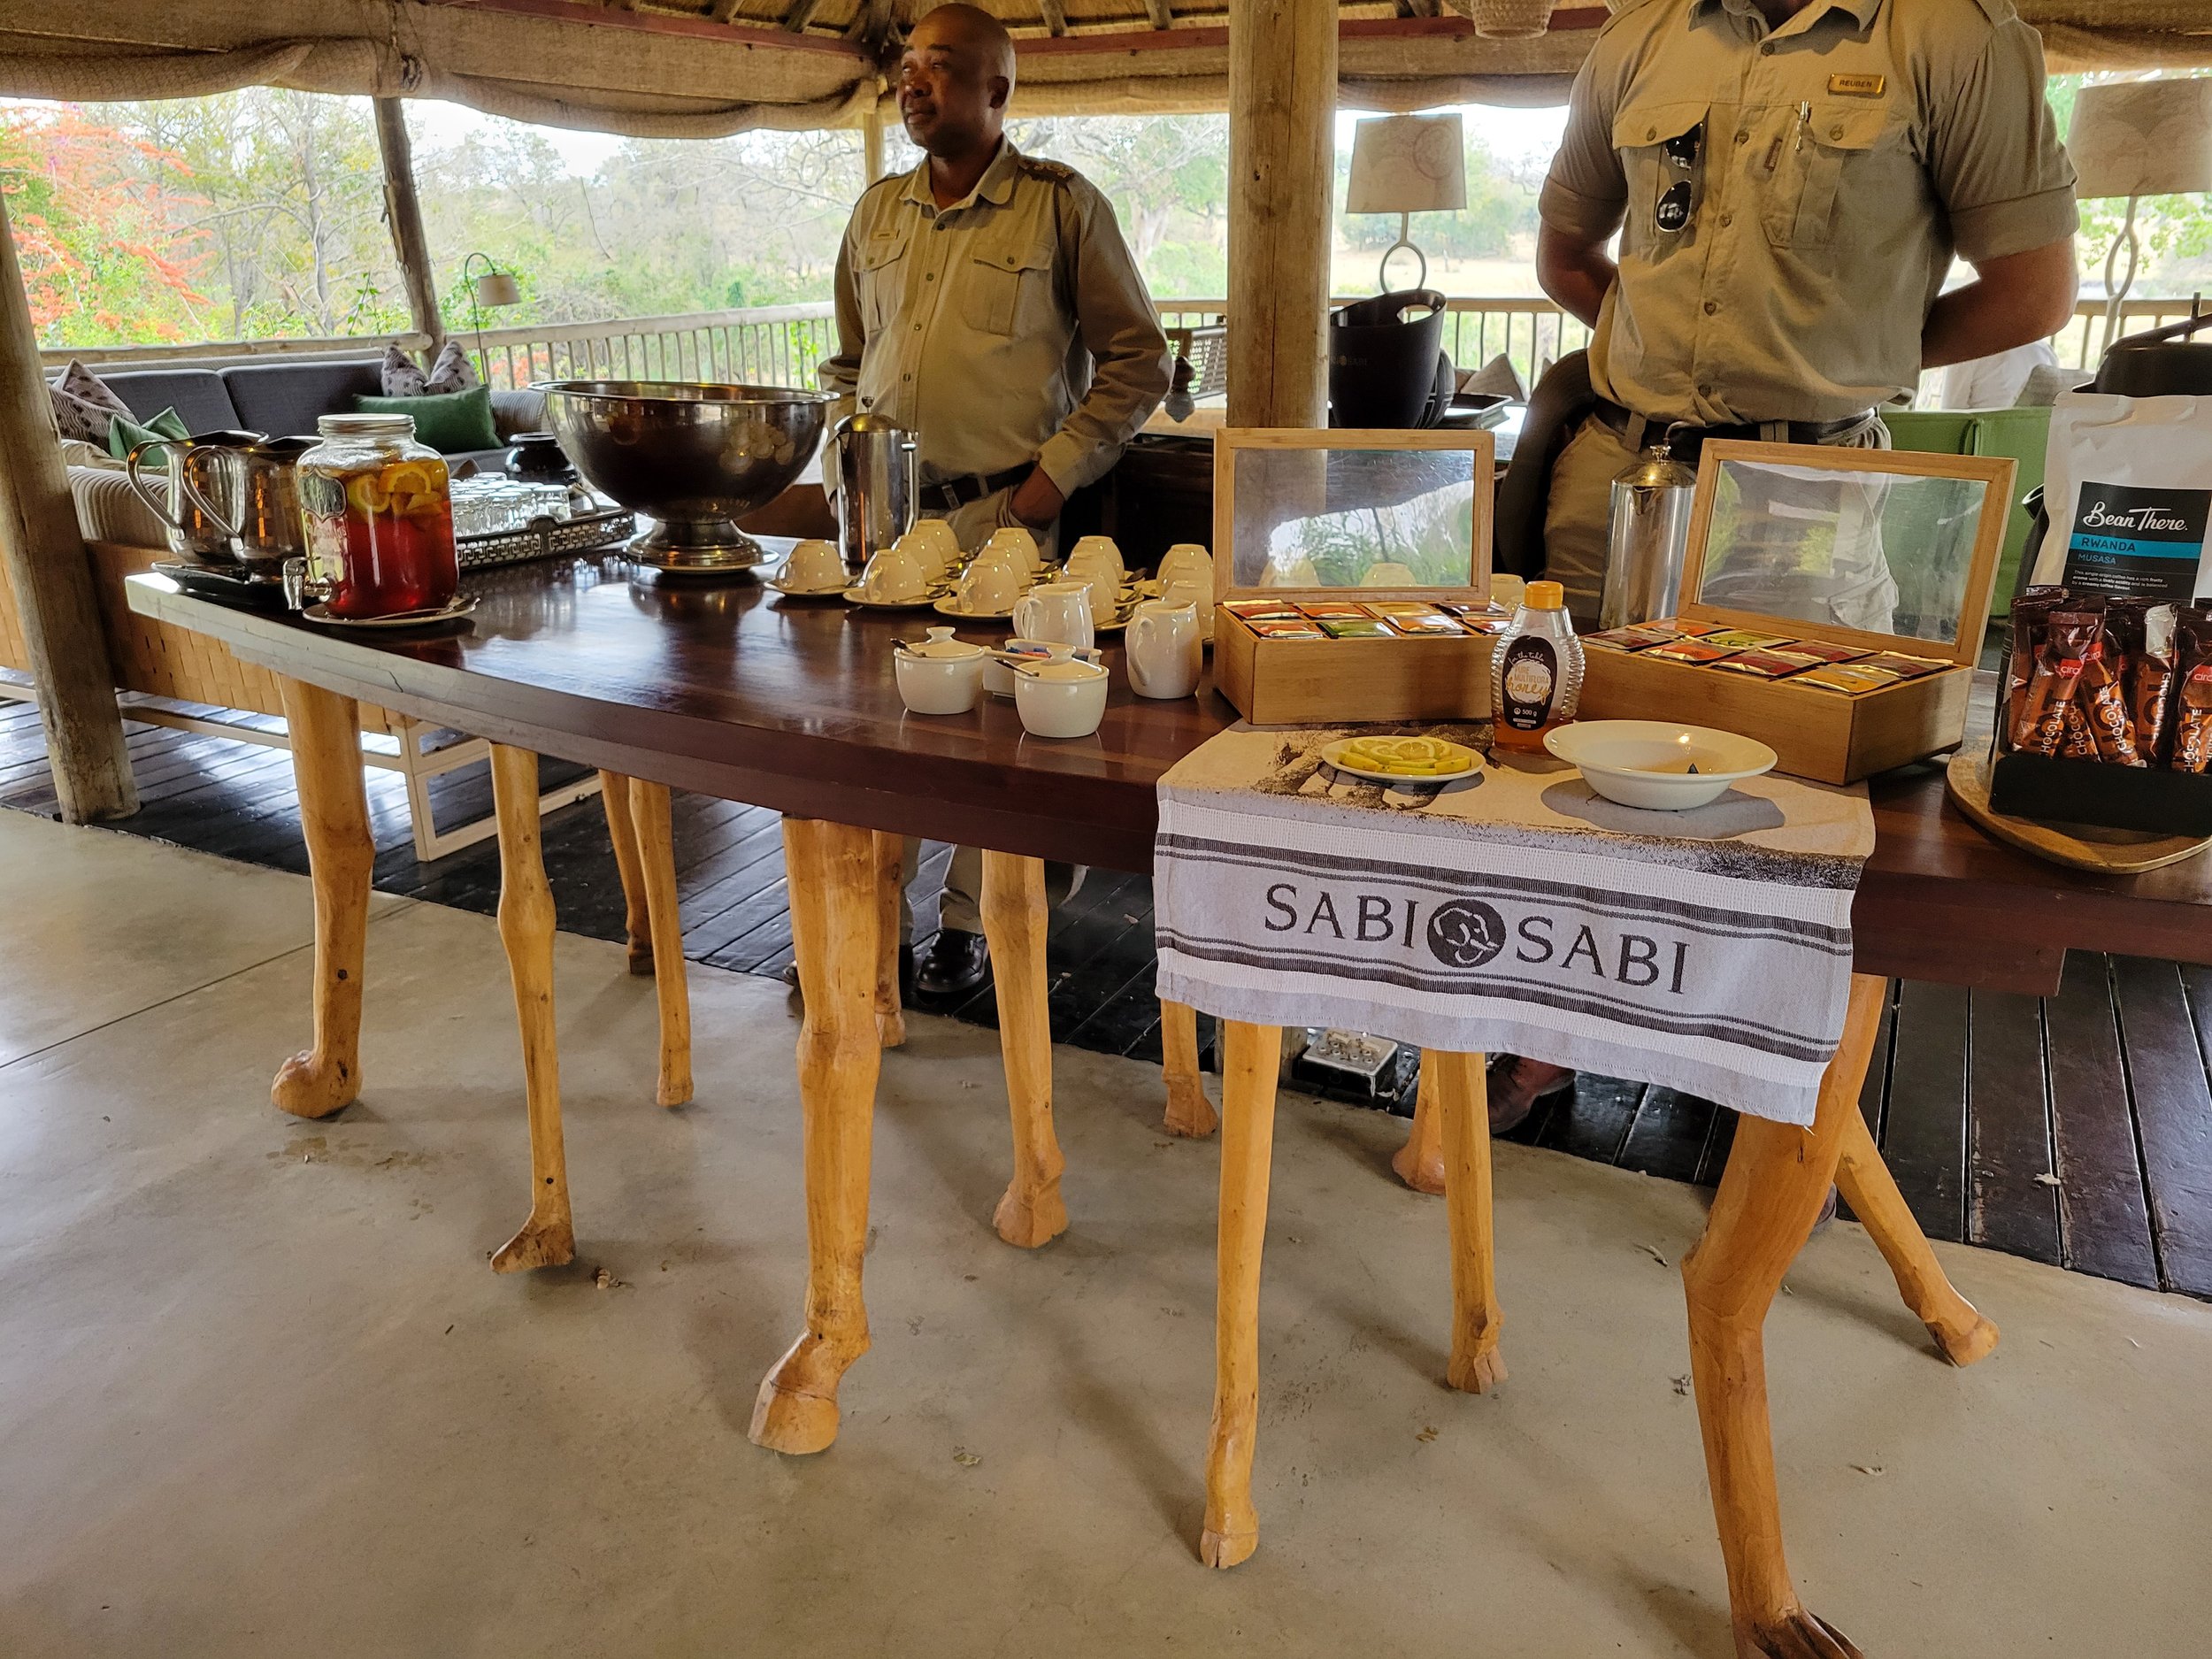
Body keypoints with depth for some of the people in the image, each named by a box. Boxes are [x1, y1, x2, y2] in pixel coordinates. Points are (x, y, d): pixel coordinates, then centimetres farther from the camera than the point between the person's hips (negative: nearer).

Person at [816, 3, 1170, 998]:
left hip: (1000, 516, -4)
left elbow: (1136, 358, 0)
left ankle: (968, 927, 14)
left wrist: (1057, 471, -8)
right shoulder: (877, 212, 15)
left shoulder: (1062, 206, 0)